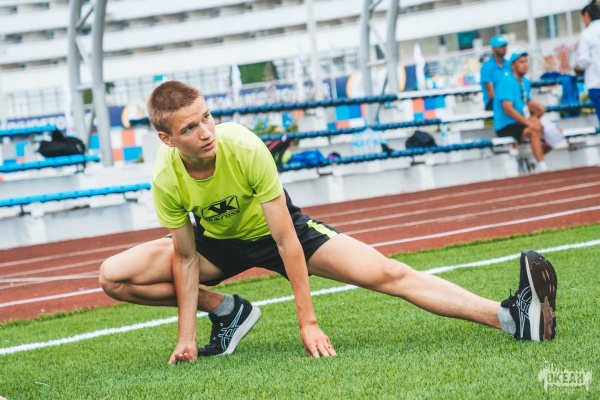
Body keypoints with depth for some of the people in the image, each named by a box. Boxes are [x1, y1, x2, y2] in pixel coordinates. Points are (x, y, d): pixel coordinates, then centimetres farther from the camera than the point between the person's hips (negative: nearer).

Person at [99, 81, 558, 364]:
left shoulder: (245, 147, -33)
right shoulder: (167, 179, -28)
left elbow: (285, 239, -28)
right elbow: (186, 259, -14)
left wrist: (308, 323, -28)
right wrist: (187, 337, -17)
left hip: (274, 228, -3)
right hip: (215, 242, 3)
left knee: (385, 273, -20)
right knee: (114, 276, -16)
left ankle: (512, 316, -27)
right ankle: (226, 310, -1)